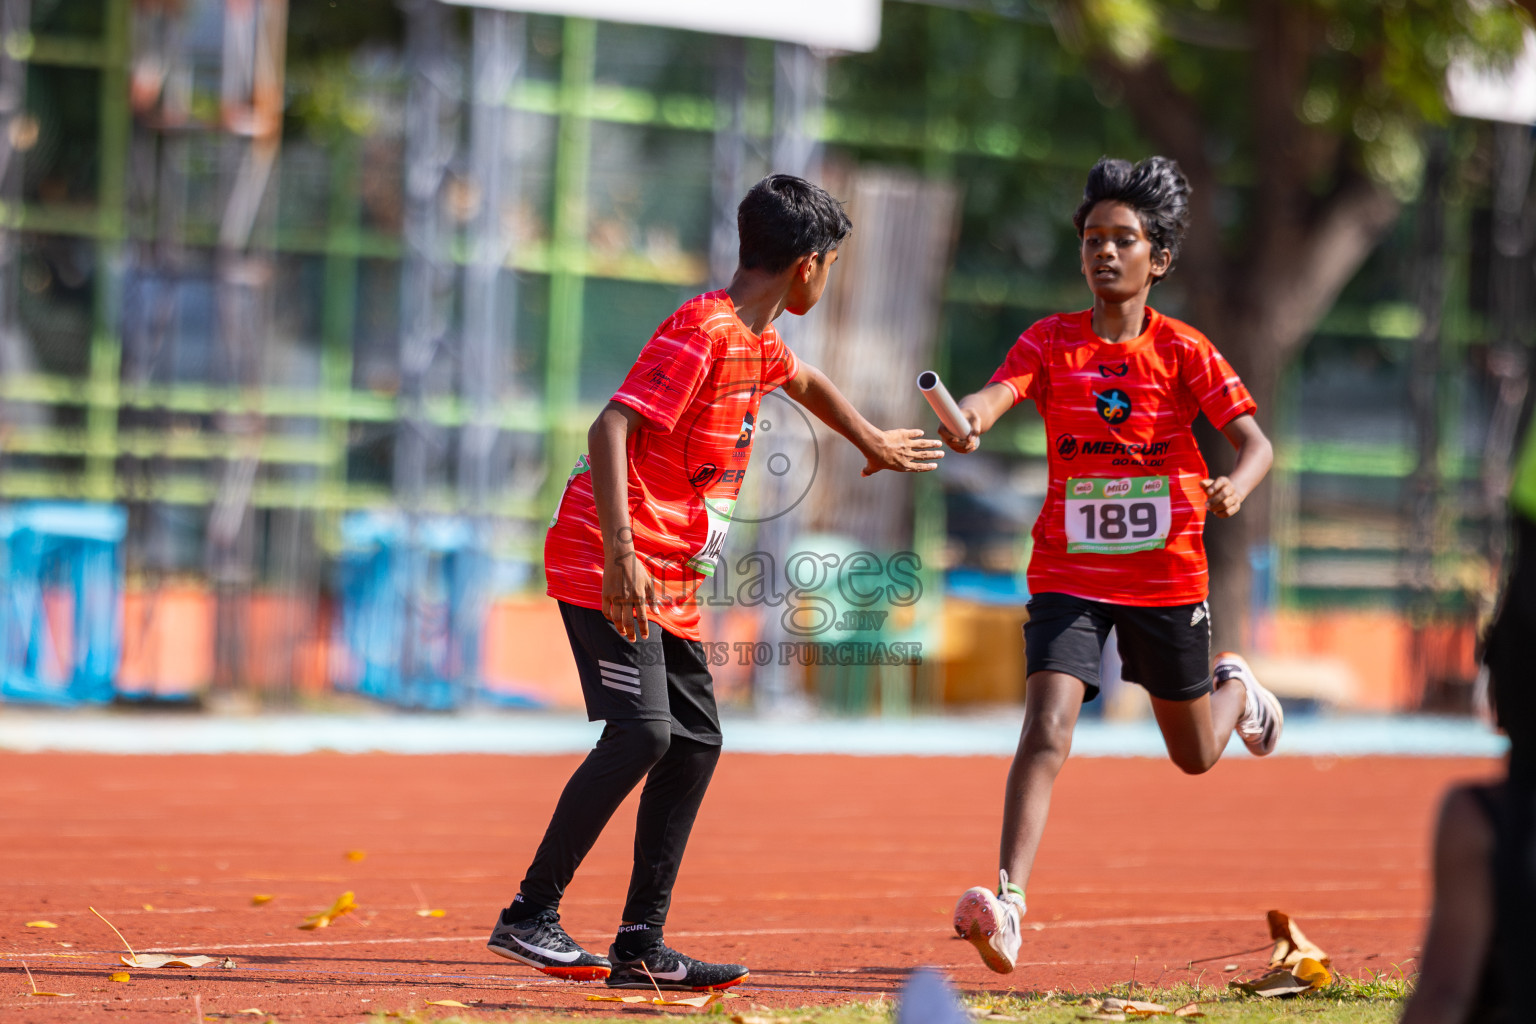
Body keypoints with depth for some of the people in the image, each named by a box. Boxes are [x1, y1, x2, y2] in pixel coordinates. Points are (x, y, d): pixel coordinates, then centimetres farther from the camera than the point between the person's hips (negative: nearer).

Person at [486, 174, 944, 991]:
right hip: (609, 564, -10)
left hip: (669, 580, 10)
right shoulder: (702, 331, -15)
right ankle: (529, 916, -14)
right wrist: (621, 555, -32)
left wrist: (874, 444, 54)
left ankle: (640, 947, 9)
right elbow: (609, 428, -24)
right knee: (641, 732, -19)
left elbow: (804, 382, 40)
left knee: (696, 741, 6)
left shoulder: (756, 340, 15)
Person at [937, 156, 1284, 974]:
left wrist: (1235, 487, -31)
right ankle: (1008, 904, -25)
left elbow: (1255, 442, -7)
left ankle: (1234, 688, 52)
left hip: (1167, 576, 1)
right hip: (1069, 573, -1)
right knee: (1046, 728, -21)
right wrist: (963, 419, -45)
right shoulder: (1051, 340, -3)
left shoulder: (1183, 350, -4)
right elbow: (995, 394, -21)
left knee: (1196, 755, 17)